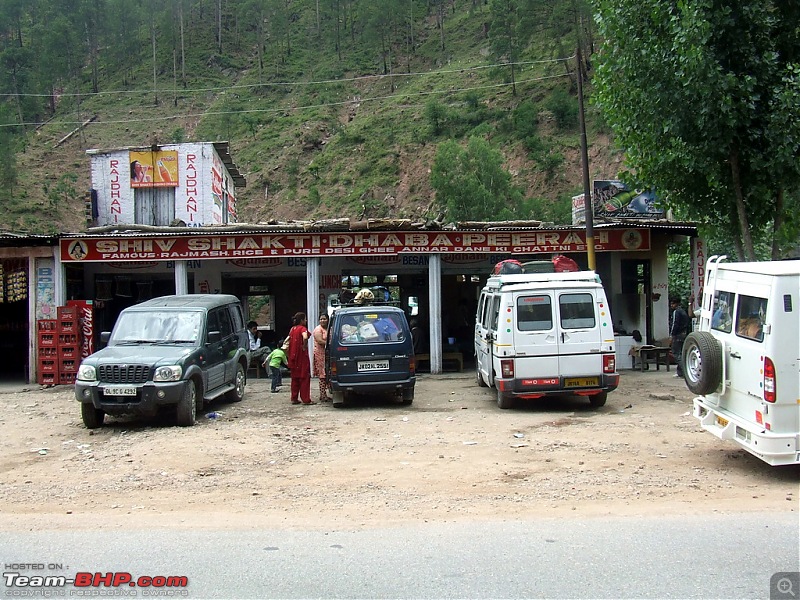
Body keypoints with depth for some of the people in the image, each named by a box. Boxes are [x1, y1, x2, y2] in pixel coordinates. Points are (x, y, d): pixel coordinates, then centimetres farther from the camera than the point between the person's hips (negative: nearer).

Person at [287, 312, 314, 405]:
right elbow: (305, 337, -32)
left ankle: (294, 398, 15)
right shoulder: (302, 328, -12)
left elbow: (289, 340, 18)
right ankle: (306, 400, -3)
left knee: (295, 378, 14)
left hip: (293, 356, 8)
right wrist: (304, 347, -17)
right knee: (304, 377, -2)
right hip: (301, 355, -8)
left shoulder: (292, 329, 12)